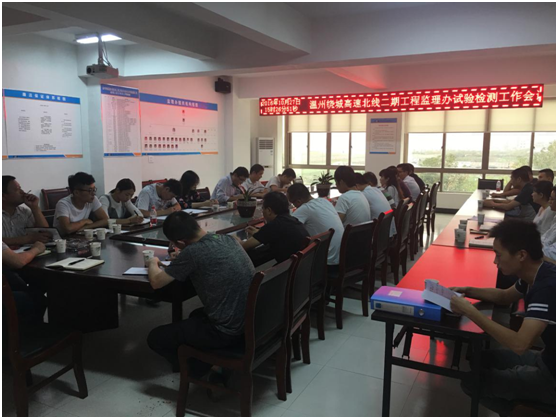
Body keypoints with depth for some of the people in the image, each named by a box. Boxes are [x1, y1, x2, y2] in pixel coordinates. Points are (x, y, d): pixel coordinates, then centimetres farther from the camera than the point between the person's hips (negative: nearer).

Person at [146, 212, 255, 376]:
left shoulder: (192, 252, -19)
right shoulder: (227, 239, 3)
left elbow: (156, 282, -5)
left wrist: (153, 263, 15)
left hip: (228, 332, -8)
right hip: (252, 321, 8)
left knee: (155, 338, 8)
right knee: (196, 315, 34)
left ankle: (205, 370, 13)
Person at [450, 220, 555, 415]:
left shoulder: (547, 286, -32)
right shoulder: (537, 274, -3)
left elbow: (519, 344, -39)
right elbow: (505, 297, 16)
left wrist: (469, 311, -31)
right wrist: (467, 291, 0)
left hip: (553, 377, -8)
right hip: (548, 359, 8)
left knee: (471, 381, -1)